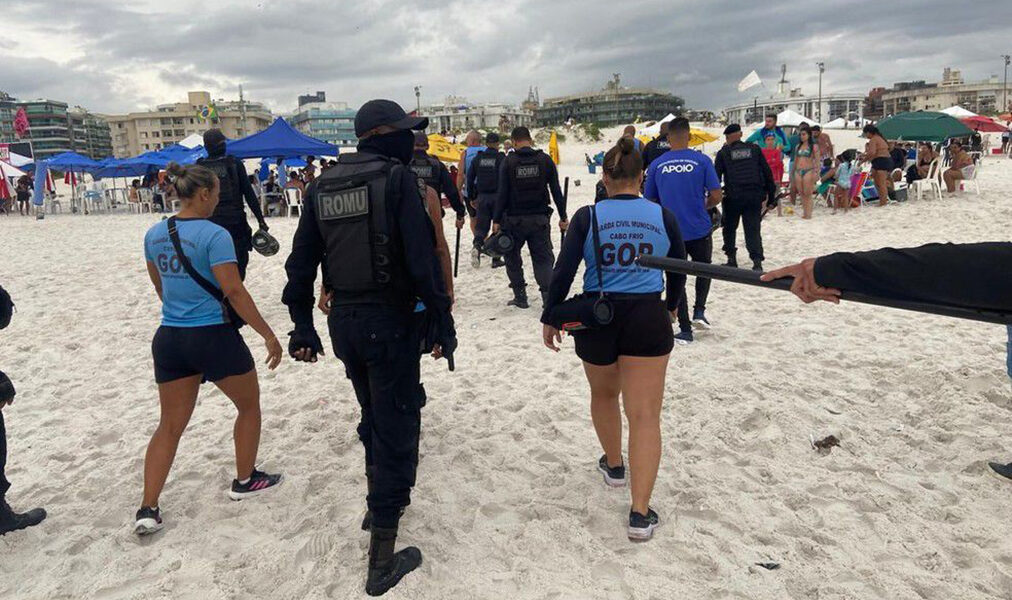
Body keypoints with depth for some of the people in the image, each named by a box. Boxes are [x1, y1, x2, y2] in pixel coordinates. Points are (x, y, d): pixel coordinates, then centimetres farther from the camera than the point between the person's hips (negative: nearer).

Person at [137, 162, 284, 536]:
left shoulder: (154, 235, 6)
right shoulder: (214, 235, -16)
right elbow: (233, 291, -20)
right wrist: (268, 335, -16)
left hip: (170, 338, 7)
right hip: (214, 336, -6)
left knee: (170, 424, 14)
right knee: (249, 405, 17)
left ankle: (148, 510, 11)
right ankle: (245, 481, 30)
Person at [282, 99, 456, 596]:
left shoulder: (322, 185, 8)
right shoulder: (398, 177, -10)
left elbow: (301, 262, 9)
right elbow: (423, 258, -18)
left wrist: (303, 327, 15)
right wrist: (442, 324, -12)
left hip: (343, 320, 7)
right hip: (389, 320, -6)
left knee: (373, 415, 25)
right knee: (395, 427, 2)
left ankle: (380, 502, 45)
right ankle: (382, 559, 7)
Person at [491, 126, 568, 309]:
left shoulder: (508, 162, -6)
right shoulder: (545, 160, 0)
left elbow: (502, 193, -8)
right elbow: (556, 191, 1)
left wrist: (496, 220, -3)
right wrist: (563, 217, 8)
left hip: (514, 219, -1)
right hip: (539, 218, 2)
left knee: (513, 259, 15)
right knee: (543, 259, 8)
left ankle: (520, 297, 15)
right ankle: (548, 296, -6)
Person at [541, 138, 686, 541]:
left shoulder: (588, 217, -4)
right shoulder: (663, 217, 1)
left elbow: (563, 272, -7)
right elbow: (679, 271, 13)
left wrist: (550, 318, 5)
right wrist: (670, 307, 31)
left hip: (597, 317, 0)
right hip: (648, 319, 0)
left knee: (603, 395, 26)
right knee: (644, 414, 0)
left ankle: (614, 465, 45)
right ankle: (640, 514, -3)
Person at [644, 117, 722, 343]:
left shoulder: (656, 165, -1)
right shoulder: (702, 160, -6)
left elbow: (649, 200, 5)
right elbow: (717, 196, -7)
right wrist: (704, 206, 14)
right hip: (700, 229, -1)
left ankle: (685, 330, 11)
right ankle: (699, 311, 12)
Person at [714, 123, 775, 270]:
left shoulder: (723, 153, 4)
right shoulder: (754, 149, 11)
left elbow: (716, 176, 0)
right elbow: (767, 172, 9)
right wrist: (771, 193, 14)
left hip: (733, 196, -2)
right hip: (754, 196, 2)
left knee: (730, 228, 16)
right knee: (753, 229, 4)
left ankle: (731, 258, 15)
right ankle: (757, 261, -7)